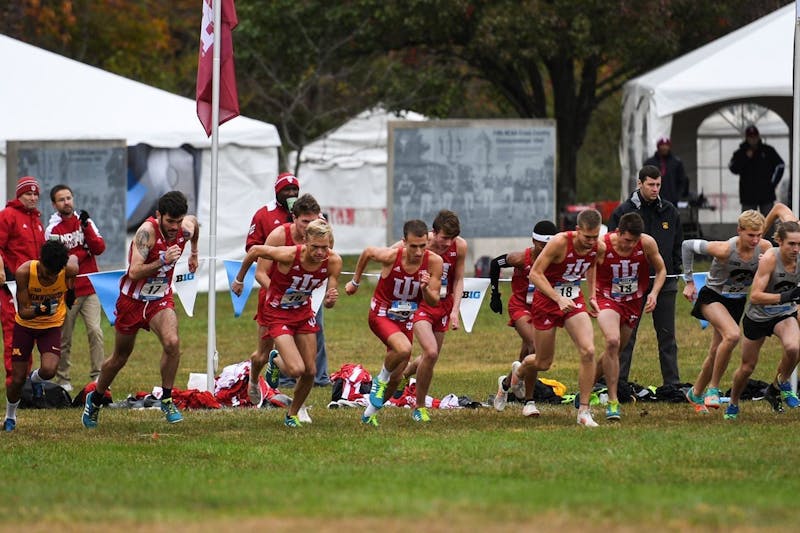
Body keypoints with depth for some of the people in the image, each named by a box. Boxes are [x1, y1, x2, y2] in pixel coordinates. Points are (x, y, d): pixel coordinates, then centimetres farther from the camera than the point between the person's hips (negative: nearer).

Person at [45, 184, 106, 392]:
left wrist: (86, 228, -13)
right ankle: (63, 380, 12)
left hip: (90, 289, 2)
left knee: (95, 331, -11)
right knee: (64, 339, 2)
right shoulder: (52, 230, -2)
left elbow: (99, 248, -2)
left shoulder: (85, 222, 10)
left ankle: (97, 375, -9)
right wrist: (84, 252, -11)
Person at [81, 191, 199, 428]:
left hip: (160, 299, 3)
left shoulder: (186, 228, -12)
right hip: (132, 300, -3)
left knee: (172, 342, -26)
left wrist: (194, 253, 28)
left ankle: (166, 399, -8)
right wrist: (163, 261, -44)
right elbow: (134, 272, -34)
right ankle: (95, 400, 38)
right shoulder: (147, 231, -28)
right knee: (120, 358, 13)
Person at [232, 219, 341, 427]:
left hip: (303, 312, 4)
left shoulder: (333, 262, -20)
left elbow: (329, 304, -10)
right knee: (296, 369, -16)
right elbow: (255, 250, -15)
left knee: (310, 371, 5)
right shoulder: (289, 255, -33)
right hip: (278, 314, -4)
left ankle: (293, 415, 30)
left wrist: (331, 299, -35)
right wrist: (239, 280, -2)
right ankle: (276, 360, 20)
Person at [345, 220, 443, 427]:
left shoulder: (434, 262, -16)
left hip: (406, 320, 4)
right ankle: (381, 379, -4)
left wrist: (426, 288, -33)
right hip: (381, 314, -4)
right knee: (404, 349, -34)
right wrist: (355, 282, 13)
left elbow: (433, 302, -10)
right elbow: (367, 252, 1)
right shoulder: (391, 256, -22)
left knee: (396, 378, 10)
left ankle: (369, 414, 33)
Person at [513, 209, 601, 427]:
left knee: (588, 351, -17)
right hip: (547, 300, -4)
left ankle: (584, 410, -11)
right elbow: (535, 274, -23)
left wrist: (592, 296, 11)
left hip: (574, 300, 4)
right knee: (543, 363, 6)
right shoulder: (560, 242, -25)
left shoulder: (596, 247, -8)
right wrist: (558, 299, -32)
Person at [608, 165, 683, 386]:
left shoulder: (670, 212, 8)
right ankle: (619, 382, 4)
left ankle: (672, 383, 11)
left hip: (664, 282, 3)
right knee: (626, 336, 0)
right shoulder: (624, 211, -2)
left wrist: (674, 274, 7)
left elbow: (678, 246, 16)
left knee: (667, 336, 7)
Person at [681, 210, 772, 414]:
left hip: (738, 301, 5)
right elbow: (687, 246, -13)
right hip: (713, 296, -5)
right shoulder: (724, 249, -28)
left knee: (717, 351, 10)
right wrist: (689, 281, -6)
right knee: (732, 335, -31)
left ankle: (696, 393, 34)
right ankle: (713, 388, -16)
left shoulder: (765, 248, -16)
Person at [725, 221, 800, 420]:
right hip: (758, 316, -2)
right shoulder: (770, 258, -28)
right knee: (747, 367, 12)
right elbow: (755, 296, -31)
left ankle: (780, 385, -1)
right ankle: (733, 404, 40)